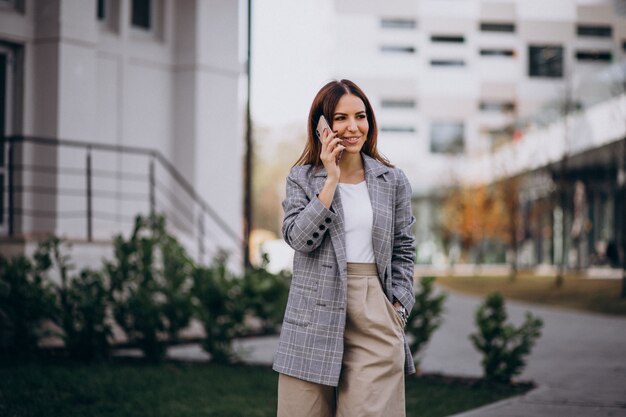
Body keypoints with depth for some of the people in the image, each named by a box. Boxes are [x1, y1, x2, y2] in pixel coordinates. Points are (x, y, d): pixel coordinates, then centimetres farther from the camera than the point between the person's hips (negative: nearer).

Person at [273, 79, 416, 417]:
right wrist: (331, 179, -11)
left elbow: (403, 250, 13)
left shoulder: (393, 182, 9)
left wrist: (398, 307, 2)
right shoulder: (302, 178, 5)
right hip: (316, 311, 0)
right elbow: (299, 238, -10)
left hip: (374, 314, 1)